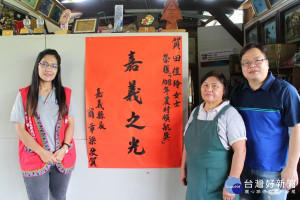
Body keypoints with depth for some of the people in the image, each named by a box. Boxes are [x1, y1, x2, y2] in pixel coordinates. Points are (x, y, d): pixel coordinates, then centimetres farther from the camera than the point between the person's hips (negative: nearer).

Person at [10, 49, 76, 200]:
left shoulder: (65, 94, 5)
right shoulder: (24, 95, -2)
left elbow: (70, 124, 4)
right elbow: (20, 129, -5)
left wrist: (64, 149, -10)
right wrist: (42, 152, -12)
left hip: (63, 158, 2)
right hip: (35, 159, -2)